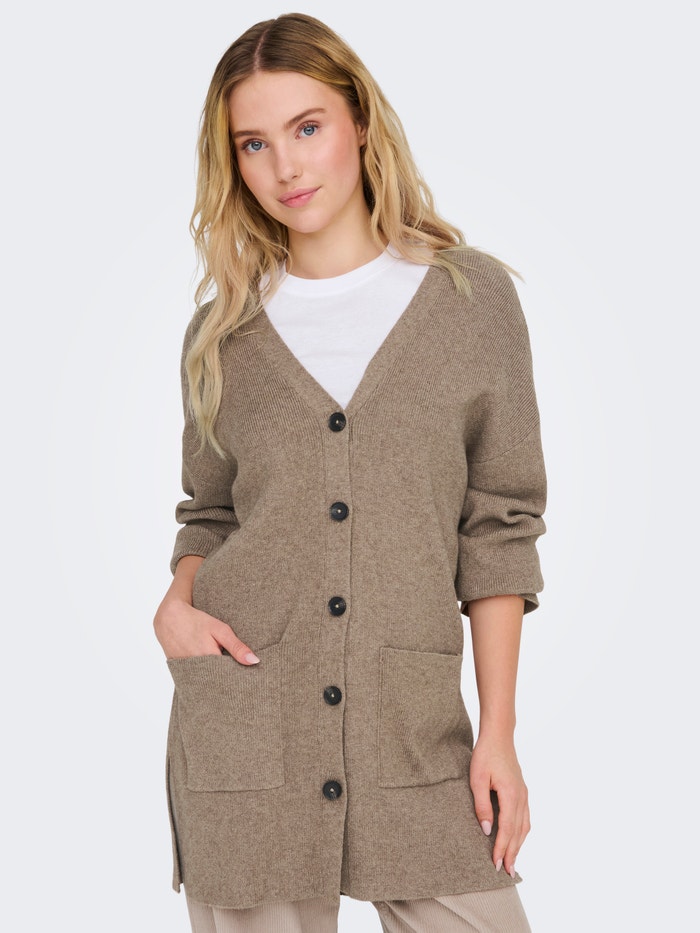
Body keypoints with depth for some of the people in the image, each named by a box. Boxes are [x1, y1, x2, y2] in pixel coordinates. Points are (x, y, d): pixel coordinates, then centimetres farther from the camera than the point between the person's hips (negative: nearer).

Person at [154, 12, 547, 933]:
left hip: (414, 725, -1)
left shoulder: (474, 298, 2)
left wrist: (498, 731, -1)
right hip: (241, 731, 1)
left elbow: (496, 528, 2)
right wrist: (177, 602, -5)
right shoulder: (224, 329, 7)